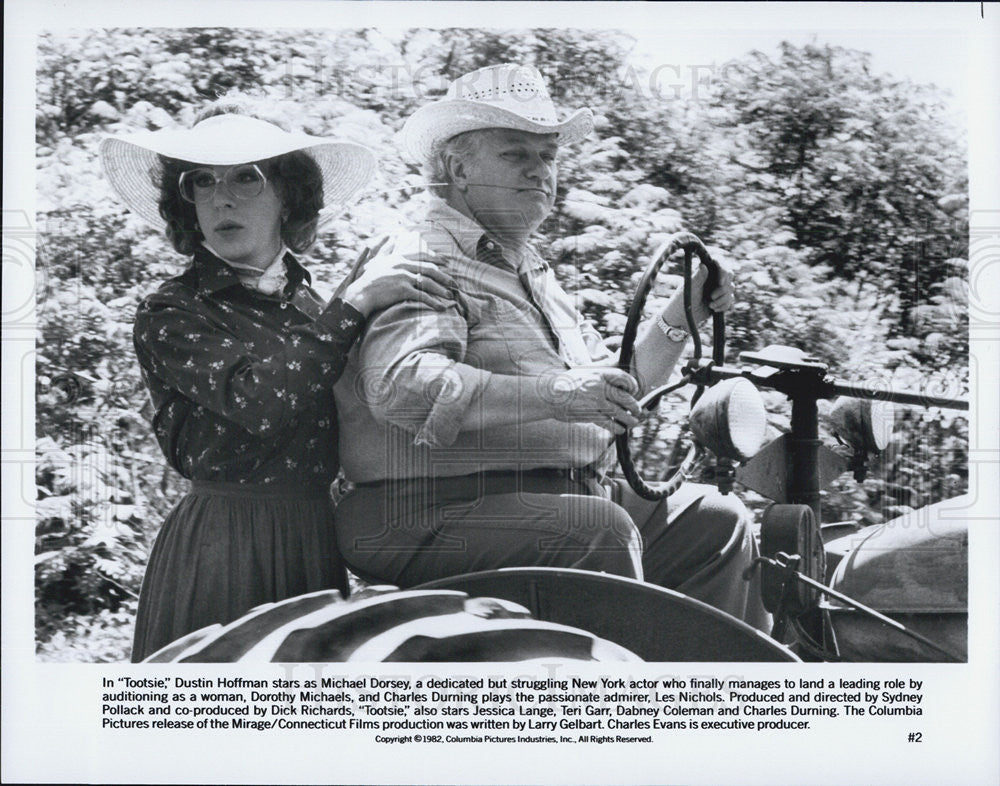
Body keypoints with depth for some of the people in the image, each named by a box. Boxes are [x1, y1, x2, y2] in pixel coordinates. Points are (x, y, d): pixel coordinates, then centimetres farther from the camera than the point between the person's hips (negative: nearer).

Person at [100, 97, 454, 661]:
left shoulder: (314, 306, 12)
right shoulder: (170, 314, -4)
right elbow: (258, 400, -20)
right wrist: (354, 305, -15)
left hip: (317, 545, 5)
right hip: (220, 548, -5)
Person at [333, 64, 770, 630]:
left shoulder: (533, 272, 25)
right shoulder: (424, 258, -7)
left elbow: (613, 388, 29)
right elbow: (399, 385, -26)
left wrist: (683, 316, 15)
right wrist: (553, 394, -32)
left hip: (560, 501, 10)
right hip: (436, 515, -9)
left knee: (715, 519, 6)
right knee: (602, 529, -31)